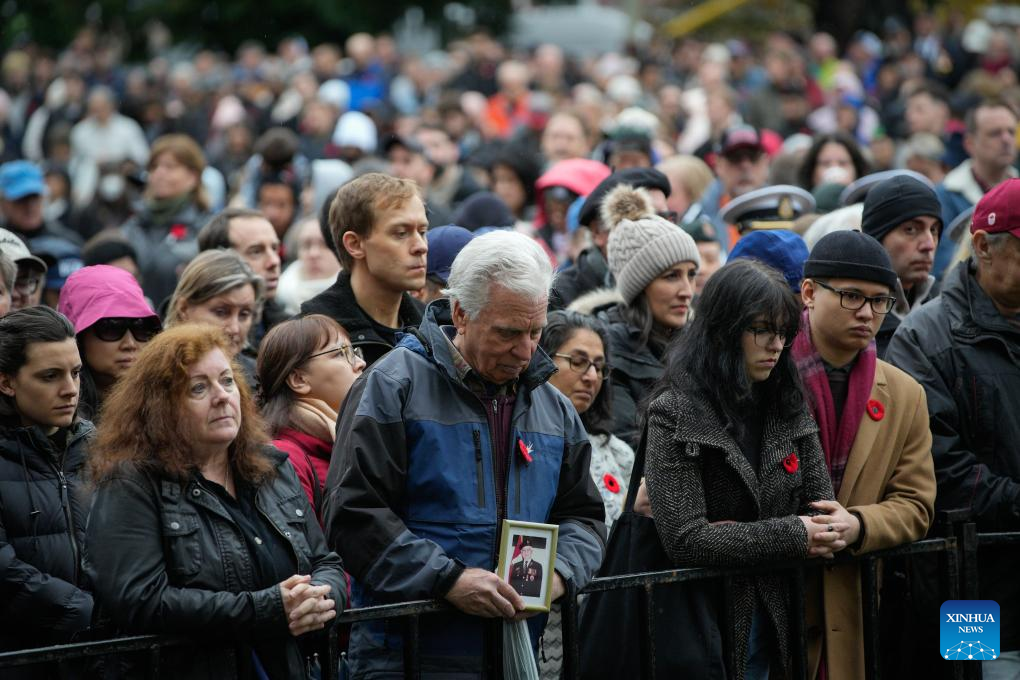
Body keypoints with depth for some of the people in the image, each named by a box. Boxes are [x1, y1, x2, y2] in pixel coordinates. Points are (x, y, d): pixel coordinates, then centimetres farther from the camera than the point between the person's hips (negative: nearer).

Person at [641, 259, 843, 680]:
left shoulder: (789, 408, 6)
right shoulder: (676, 413, -12)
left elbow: (823, 512, 3)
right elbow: (685, 541, -20)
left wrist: (735, 534, -12)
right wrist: (790, 536, -17)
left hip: (768, 620, 5)